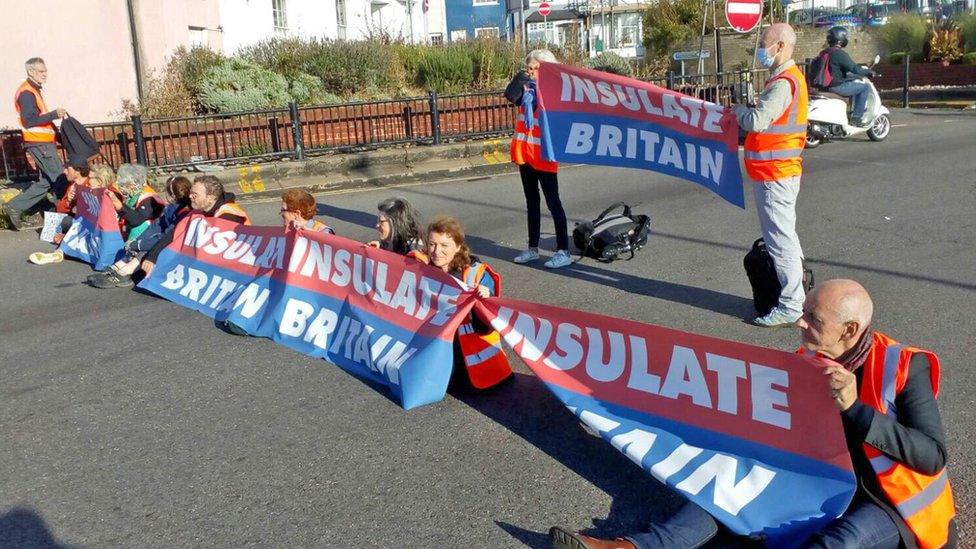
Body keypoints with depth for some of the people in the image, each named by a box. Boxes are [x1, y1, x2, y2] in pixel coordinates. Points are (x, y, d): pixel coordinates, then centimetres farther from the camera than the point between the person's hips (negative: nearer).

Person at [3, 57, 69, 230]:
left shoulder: (33, 90, 18)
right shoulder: (26, 93, -13)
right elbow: (29, 121, -21)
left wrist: (55, 131, 17)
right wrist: (54, 114, -23)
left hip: (43, 143, 10)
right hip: (39, 144, -10)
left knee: (46, 181, 11)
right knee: (61, 179, -7)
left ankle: (15, 206, 14)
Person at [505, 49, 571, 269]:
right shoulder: (526, 89, 8)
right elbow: (510, 95, -9)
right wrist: (522, 76, -13)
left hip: (543, 155, -6)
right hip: (524, 152, 6)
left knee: (553, 202, -5)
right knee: (531, 202, 14)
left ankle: (563, 251, -1)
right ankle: (533, 248, 23)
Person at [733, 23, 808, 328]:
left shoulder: (784, 83, -17)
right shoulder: (786, 78, 17)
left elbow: (757, 121, -24)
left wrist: (738, 110, -6)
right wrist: (744, 115, 4)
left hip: (775, 175, -11)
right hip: (778, 172, 11)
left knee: (780, 238, -7)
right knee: (783, 235, 18)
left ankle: (790, 307, -2)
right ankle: (796, 290, 29)